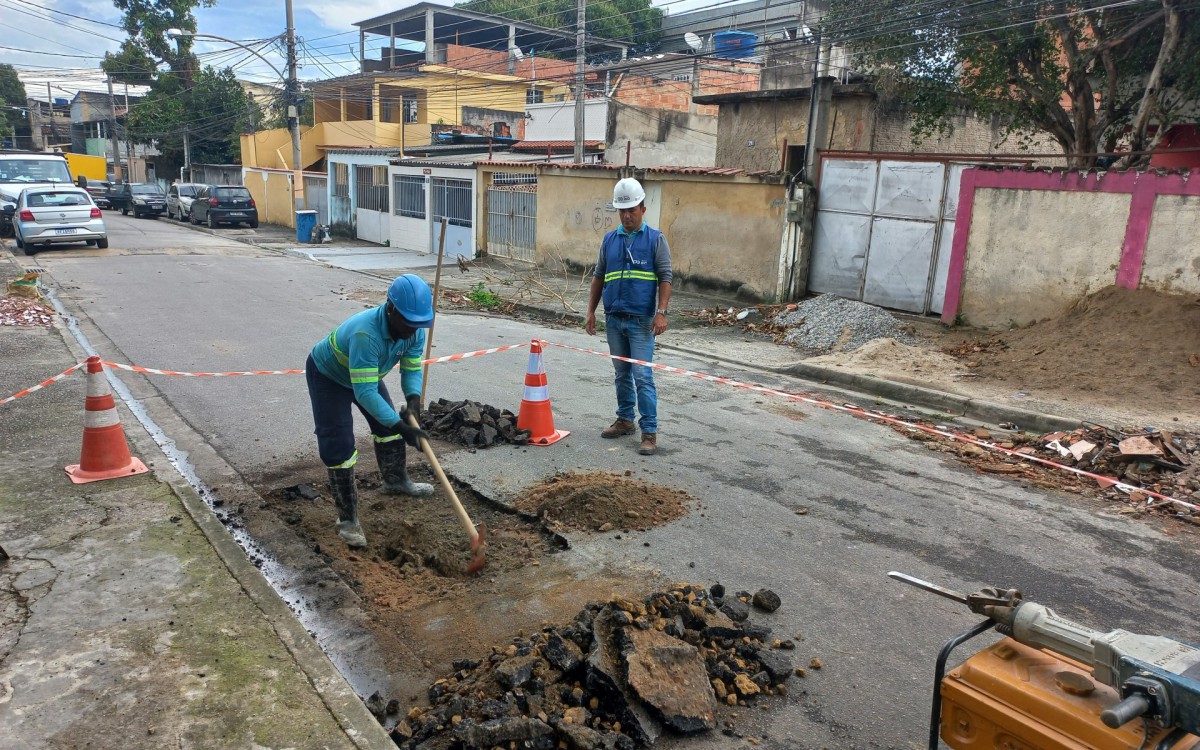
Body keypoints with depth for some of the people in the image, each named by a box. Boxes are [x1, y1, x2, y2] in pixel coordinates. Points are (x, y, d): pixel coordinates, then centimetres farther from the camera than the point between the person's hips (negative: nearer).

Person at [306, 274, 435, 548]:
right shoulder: (365, 333, -45)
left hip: (366, 372, 7)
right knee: (339, 445, -12)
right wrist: (402, 427, -47)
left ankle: (395, 480, 39)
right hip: (327, 374, -7)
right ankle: (347, 517, -1)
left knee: (387, 424, 14)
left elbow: (412, 368, -10)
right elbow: (364, 392, -46)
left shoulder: (414, 330, -22)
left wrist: (413, 399, -30)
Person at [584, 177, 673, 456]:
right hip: (613, 319, 5)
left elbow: (665, 278, -5)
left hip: (642, 320, -4)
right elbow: (598, 277, 14)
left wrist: (661, 312, -16)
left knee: (643, 375, -8)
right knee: (622, 374, 15)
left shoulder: (655, 239, -2)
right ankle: (625, 420, 28)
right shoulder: (609, 240, 10)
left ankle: (649, 432, -4)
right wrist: (591, 312, 10)